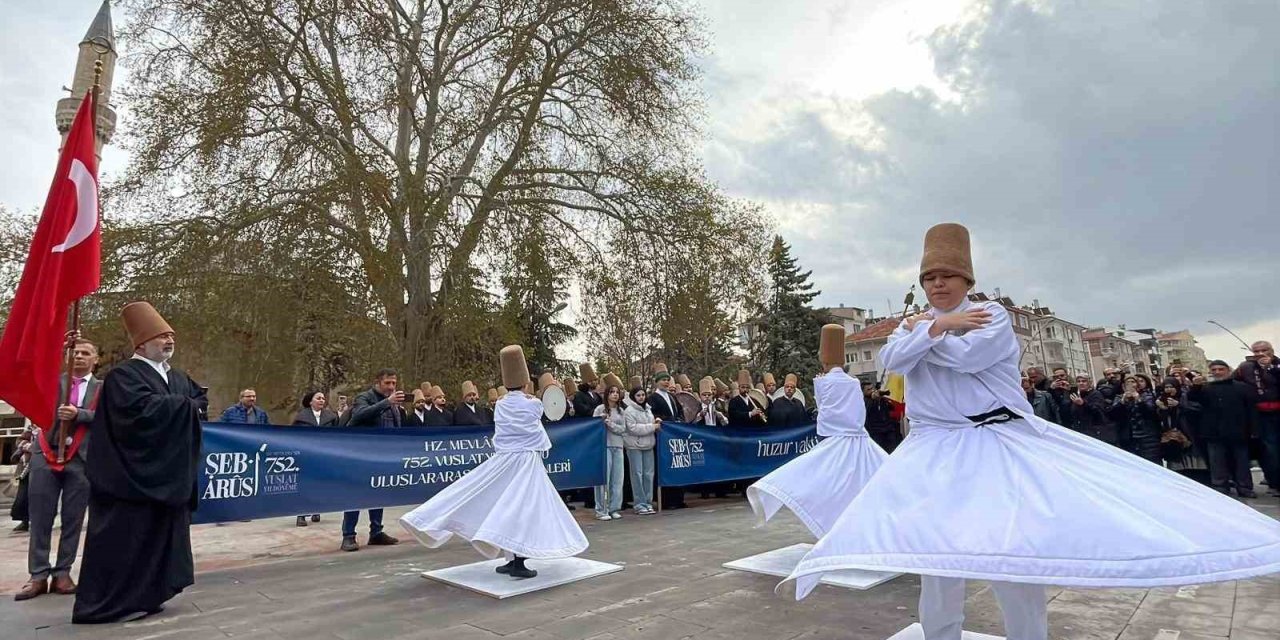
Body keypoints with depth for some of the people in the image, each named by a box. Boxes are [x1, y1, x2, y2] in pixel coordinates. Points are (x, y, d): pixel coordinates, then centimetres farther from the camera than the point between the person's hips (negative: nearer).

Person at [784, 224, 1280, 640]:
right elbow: (891, 361, -9)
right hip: (937, 449, 3)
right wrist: (938, 324, -13)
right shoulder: (914, 323, 11)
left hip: (1001, 441, -2)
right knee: (935, 547, 2)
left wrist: (923, 332, -6)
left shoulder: (992, 315, 0)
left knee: (1016, 545, -4)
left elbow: (966, 356, -19)